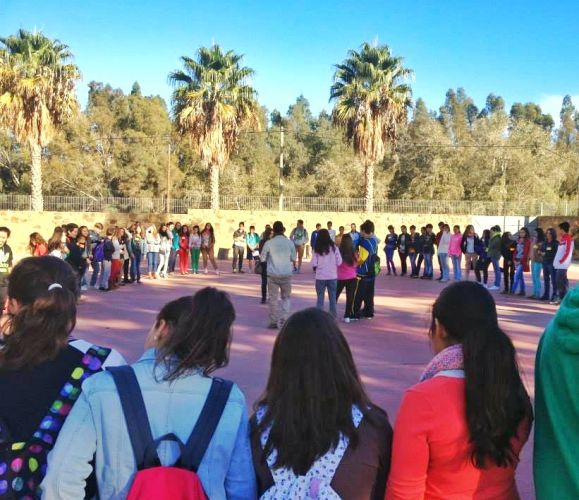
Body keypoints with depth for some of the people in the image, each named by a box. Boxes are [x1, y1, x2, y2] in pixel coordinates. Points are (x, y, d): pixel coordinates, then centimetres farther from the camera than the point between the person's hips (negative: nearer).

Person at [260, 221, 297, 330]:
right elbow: (294, 258, 7)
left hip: (273, 275, -1)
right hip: (286, 274, 1)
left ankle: (274, 322, 9)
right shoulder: (289, 243, -4)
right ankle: (284, 318, 3)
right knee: (286, 297, 17)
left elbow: (263, 258, 0)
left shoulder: (269, 243, -9)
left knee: (273, 298, 8)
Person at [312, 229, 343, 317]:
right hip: (332, 276, 1)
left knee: (320, 297, 8)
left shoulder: (317, 248, -6)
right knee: (332, 297, 11)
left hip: (320, 277, -1)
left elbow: (314, 263, -8)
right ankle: (333, 315, 14)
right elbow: (339, 262, -4)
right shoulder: (333, 247, -5)